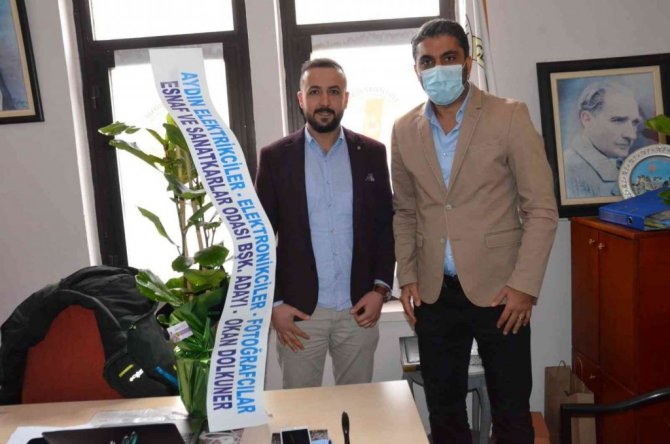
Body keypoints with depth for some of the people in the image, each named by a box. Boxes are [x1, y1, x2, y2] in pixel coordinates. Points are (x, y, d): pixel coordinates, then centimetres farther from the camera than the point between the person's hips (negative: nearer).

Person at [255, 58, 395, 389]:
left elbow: (386, 225, 6)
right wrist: (273, 304, -6)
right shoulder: (275, 157, 0)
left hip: (359, 308, 1)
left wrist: (380, 288, -3)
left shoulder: (371, 153, 4)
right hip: (298, 310, -1)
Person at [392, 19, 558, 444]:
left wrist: (525, 285, -12)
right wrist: (407, 276, 5)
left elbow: (541, 208, -6)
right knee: (443, 409, 15)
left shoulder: (510, 116, -5)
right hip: (434, 293, 3)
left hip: (499, 289, -3)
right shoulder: (404, 130, 6)